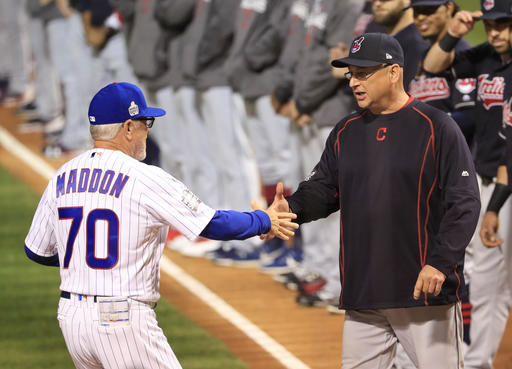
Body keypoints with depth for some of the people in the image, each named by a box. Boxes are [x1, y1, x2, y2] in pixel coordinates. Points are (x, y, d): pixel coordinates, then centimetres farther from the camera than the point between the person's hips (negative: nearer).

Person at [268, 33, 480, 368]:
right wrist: (293, 208, -10)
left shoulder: (436, 127, -5)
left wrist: (440, 262, -21)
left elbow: (464, 202, -10)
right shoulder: (346, 133, 13)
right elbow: (323, 189, 13)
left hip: (426, 292, -6)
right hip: (363, 296, 6)